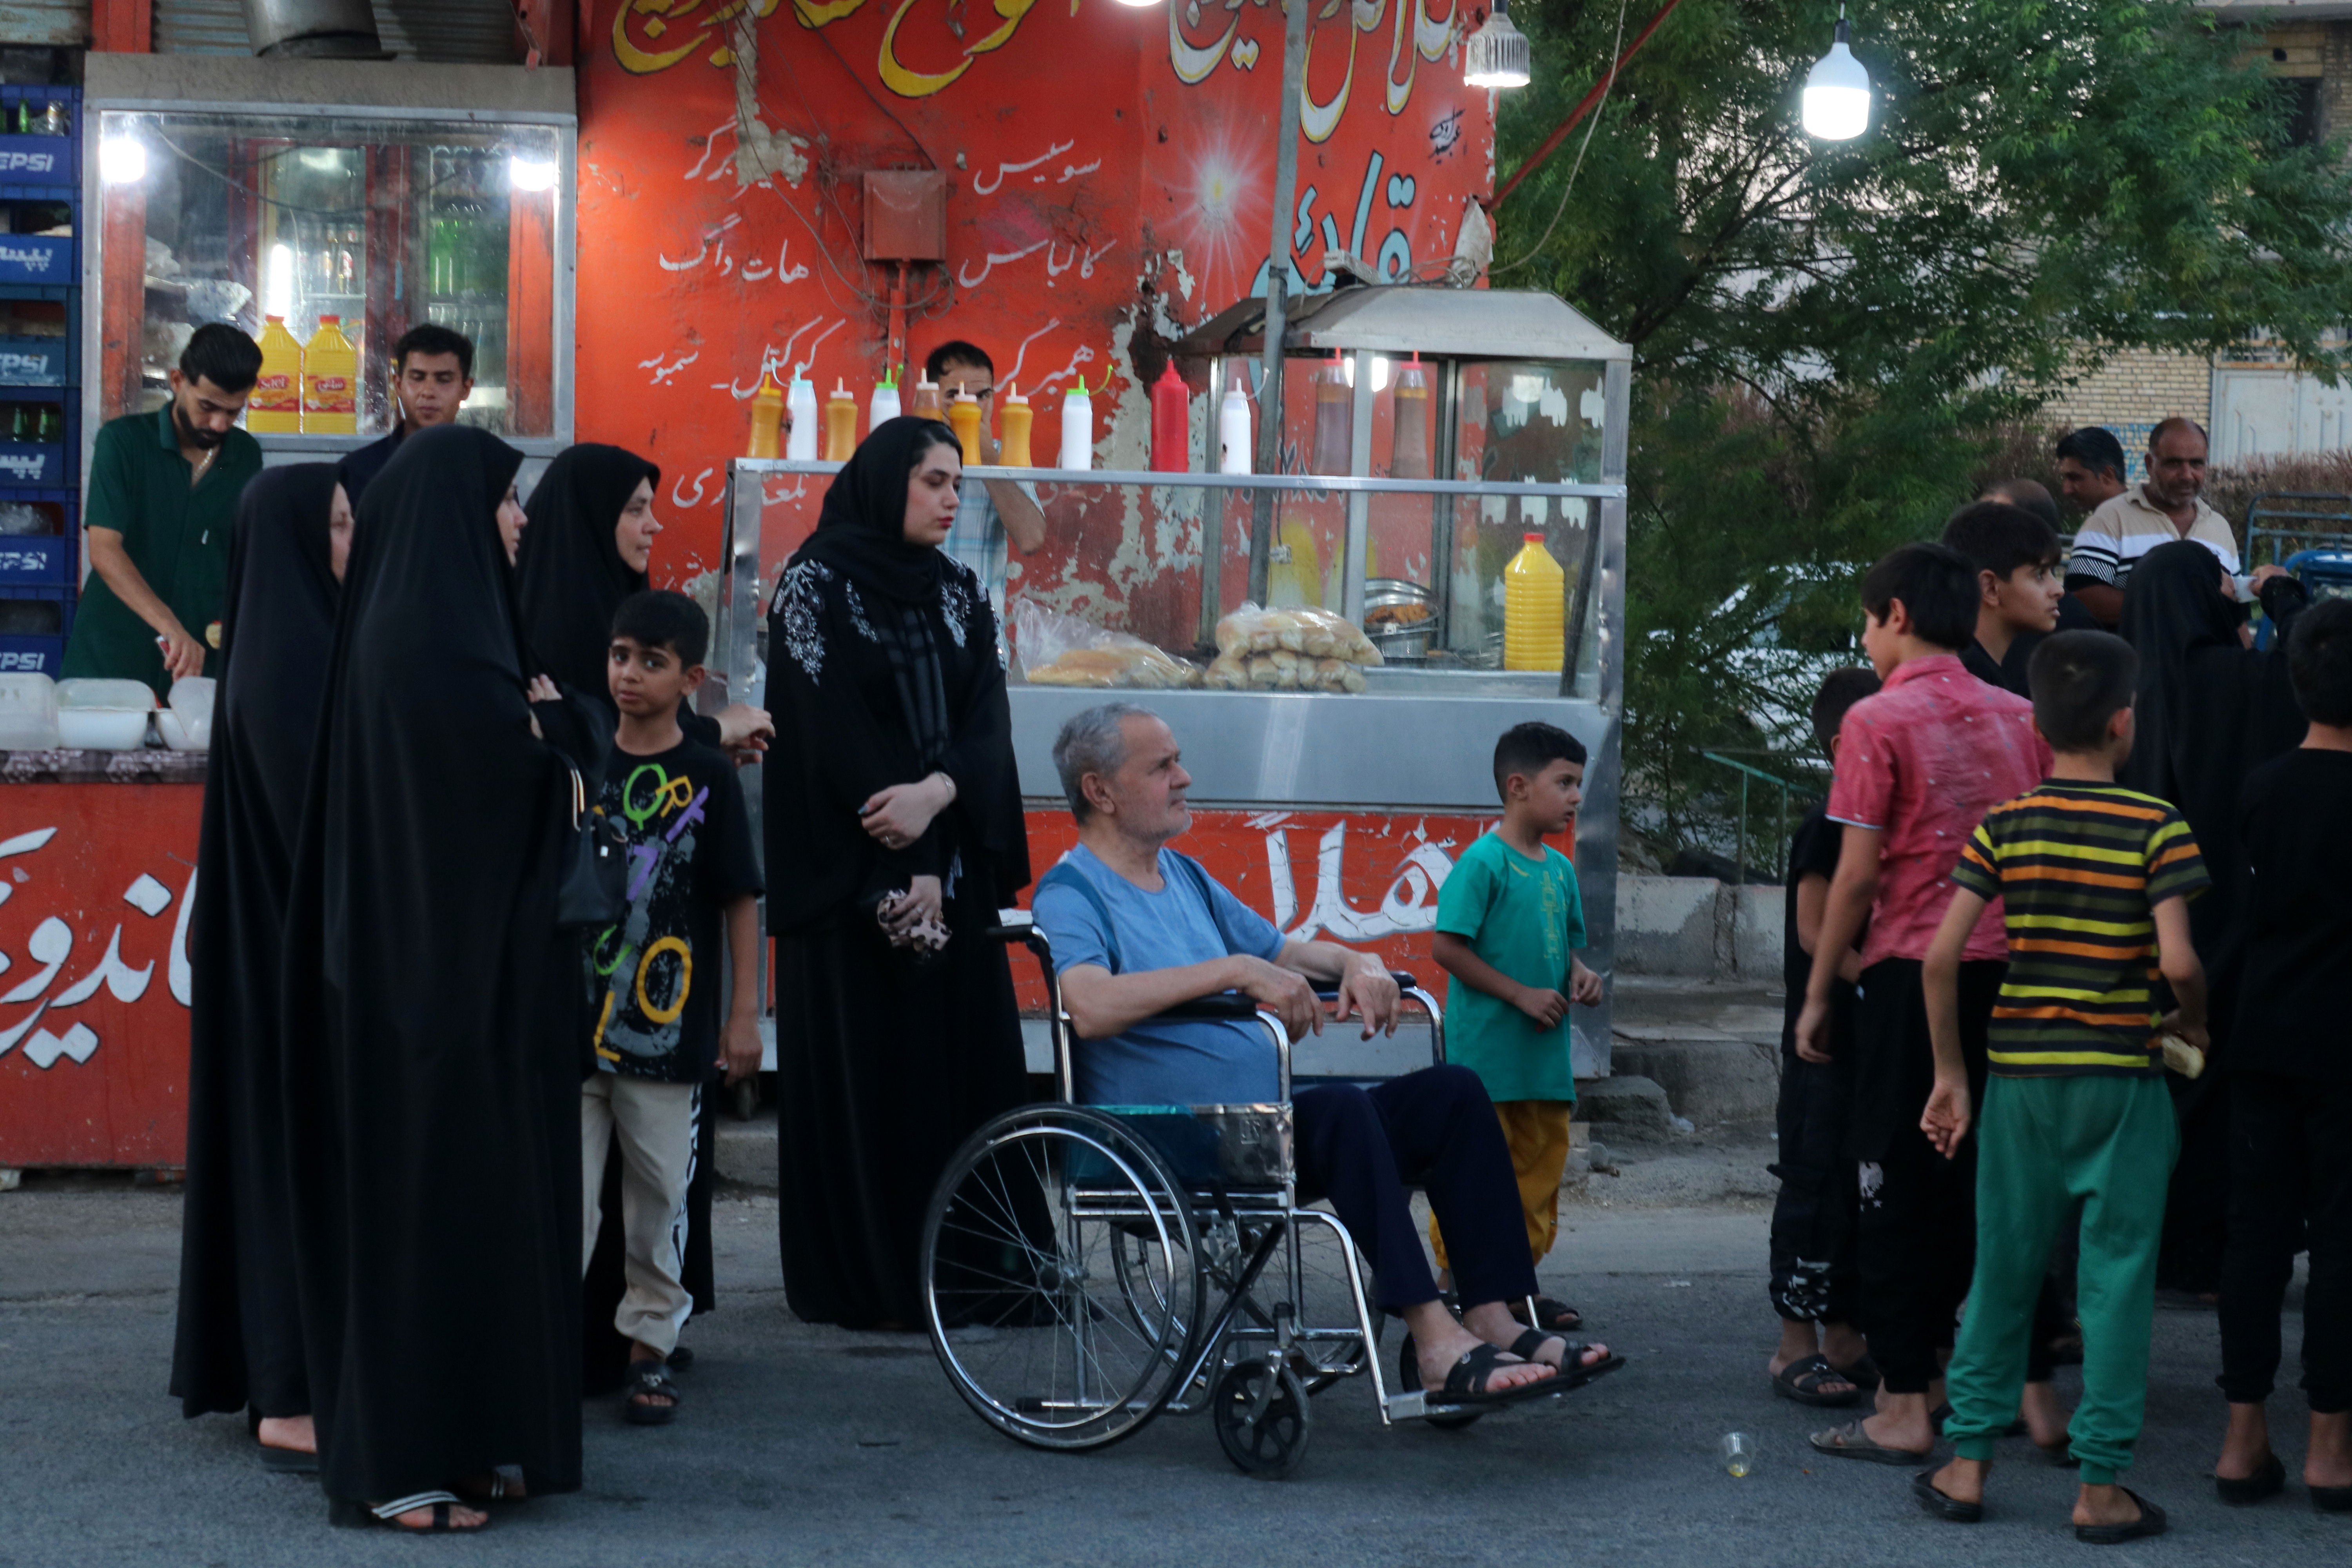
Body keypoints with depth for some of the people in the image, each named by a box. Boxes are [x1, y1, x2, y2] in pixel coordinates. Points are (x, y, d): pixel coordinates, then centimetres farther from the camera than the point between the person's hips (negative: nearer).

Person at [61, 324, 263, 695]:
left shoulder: (246, 455, 4)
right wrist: (169, 627, -33)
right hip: (111, 659, -3)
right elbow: (104, 550, -19)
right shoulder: (122, 441, -9)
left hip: (199, 662, 3)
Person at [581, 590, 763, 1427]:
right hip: (574, 1016, 2)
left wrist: (745, 1014, -3)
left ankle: (651, 1348, 16)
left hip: (668, 1029, -2)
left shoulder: (707, 778, -1)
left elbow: (741, 902, 0)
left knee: (660, 1194, 6)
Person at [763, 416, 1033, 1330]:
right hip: (855, 870, -5)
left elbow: (988, 720, 2)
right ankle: (865, 1280, 1)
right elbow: (831, 732, -11)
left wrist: (936, 793, -20)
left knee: (962, 1059, 2)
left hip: (953, 867, 5)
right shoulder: (817, 584, -4)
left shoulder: (958, 594, 13)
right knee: (865, 1069, -3)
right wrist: (901, 873, -15)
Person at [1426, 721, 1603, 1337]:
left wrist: (1578, 976, 2)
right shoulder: (1483, 862, -12)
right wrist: (1521, 994, -16)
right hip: (1487, 1049, -8)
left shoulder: (1559, 869, 13)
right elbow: (1447, 947, -16)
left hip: (1544, 1050, 8)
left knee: (1544, 1160, 11)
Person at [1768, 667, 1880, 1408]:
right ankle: (1796, 1346, 0)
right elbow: (1816, 933, -17)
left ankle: (1843, 1339, 18)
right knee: (1816, 1186, -5)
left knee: (1860, 1190, 11)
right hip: (1827, 1041, -8)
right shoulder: (1827, 828, -11)